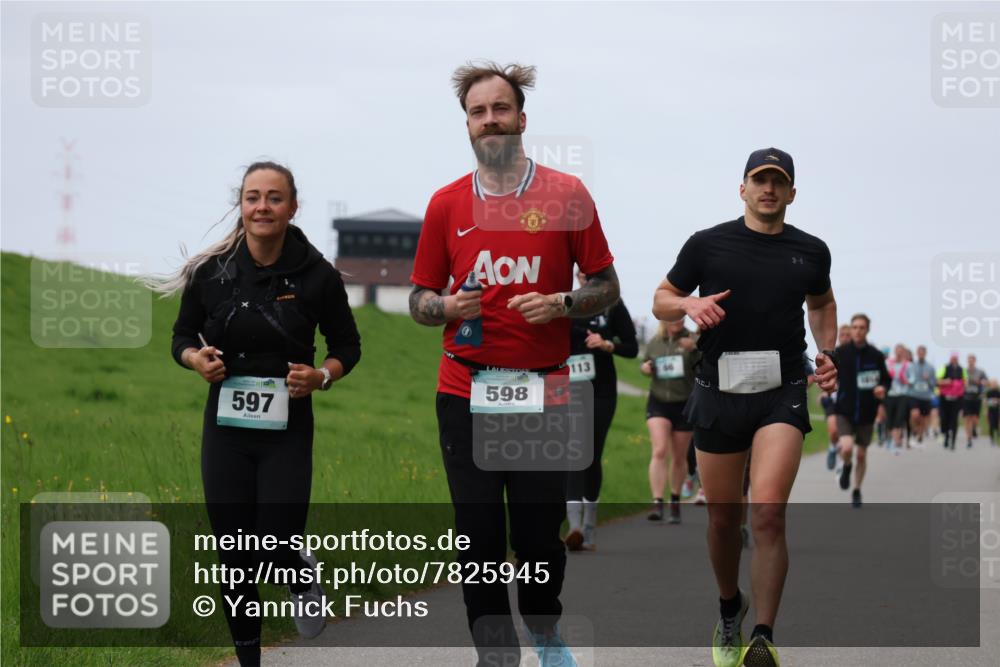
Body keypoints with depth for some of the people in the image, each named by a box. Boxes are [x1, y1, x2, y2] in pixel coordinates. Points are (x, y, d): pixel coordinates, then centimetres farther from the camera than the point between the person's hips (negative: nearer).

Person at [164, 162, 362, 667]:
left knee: (277, 551, -6)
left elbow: (347, 346, 5)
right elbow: (182, 336, 10)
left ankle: (303, 575, 32)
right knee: (234, 558, 5)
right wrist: (195, 358, -12)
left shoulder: (317, 277, -8)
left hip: (287, 431, -2)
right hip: (226, 430, 2)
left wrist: (322, 375, -15)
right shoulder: (210, 272, -4)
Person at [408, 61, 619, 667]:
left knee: (541, 527, 4)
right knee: (479, 531, -1)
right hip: (465, 389, 1)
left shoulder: (567, 195, 2)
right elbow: (420, 300, 13)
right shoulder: (446, 204, 7)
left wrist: (560, 305, -13)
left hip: (544, 389, -1)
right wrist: (447, 307, -9)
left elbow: (606, 287, 7)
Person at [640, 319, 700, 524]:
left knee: (679, 457, 10)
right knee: (659, 451, -16)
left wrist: (693, 350, -33)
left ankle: (675, 501, 29)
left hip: (684, 404, -1)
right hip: (658, 402, 1)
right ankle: (657, 503, -21)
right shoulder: (653, 343, 5)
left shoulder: (692, 341, -4)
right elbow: (646, 364, 21)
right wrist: (644, 368, -2)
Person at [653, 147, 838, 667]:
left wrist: (826, 352, 12)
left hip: (782, 394, -1)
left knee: (768, 513, -18)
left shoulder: (810, 251, 8)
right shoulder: (708, 244, 3)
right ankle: (729, 610, 36)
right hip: (720, 391, 1)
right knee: (723, 518, 9)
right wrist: (689, 304, -11)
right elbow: (661, 301, 11)